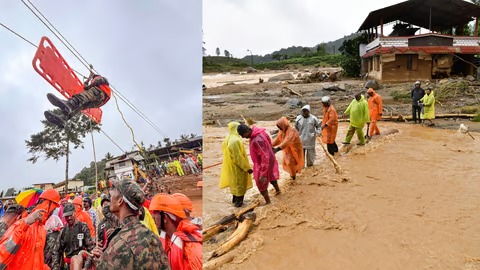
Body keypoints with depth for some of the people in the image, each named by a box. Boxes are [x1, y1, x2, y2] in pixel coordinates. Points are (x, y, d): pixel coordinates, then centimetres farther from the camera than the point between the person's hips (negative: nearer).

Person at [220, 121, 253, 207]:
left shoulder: (228, 139, -1)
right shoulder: (235, 141, -30)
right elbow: (238, 158, -29)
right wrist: (247, 168, -21)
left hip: (231, 166, 9)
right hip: (237, 167, -9)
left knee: (234, 182, 25)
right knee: (239, 184, 9)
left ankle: (234, 199, 41)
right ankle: (238, 202, 23)